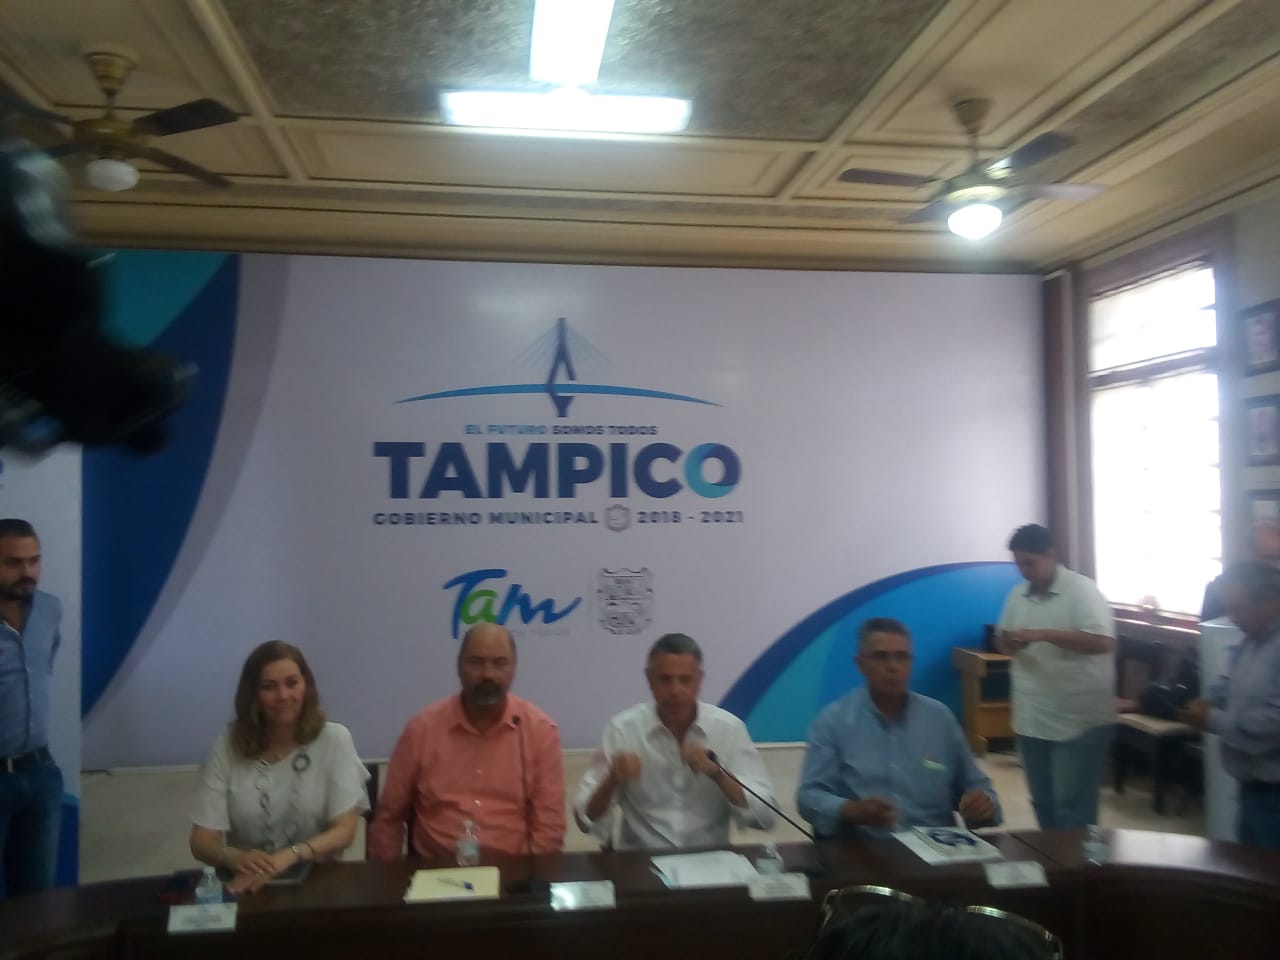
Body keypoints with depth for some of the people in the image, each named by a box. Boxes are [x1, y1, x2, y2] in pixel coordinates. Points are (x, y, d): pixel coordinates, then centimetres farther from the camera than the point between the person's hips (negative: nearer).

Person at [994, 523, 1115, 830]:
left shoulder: (1082, 589, -10)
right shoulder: (1017, 595, 9)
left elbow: (1102, 642, -21)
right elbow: (1002, 639, 17)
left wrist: (1044, 635, -26)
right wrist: (1008, 644, -7)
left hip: (1079, 721, -6)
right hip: (1032, 719, 7)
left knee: (1073, 809, -1)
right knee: (1043, 804, 17)